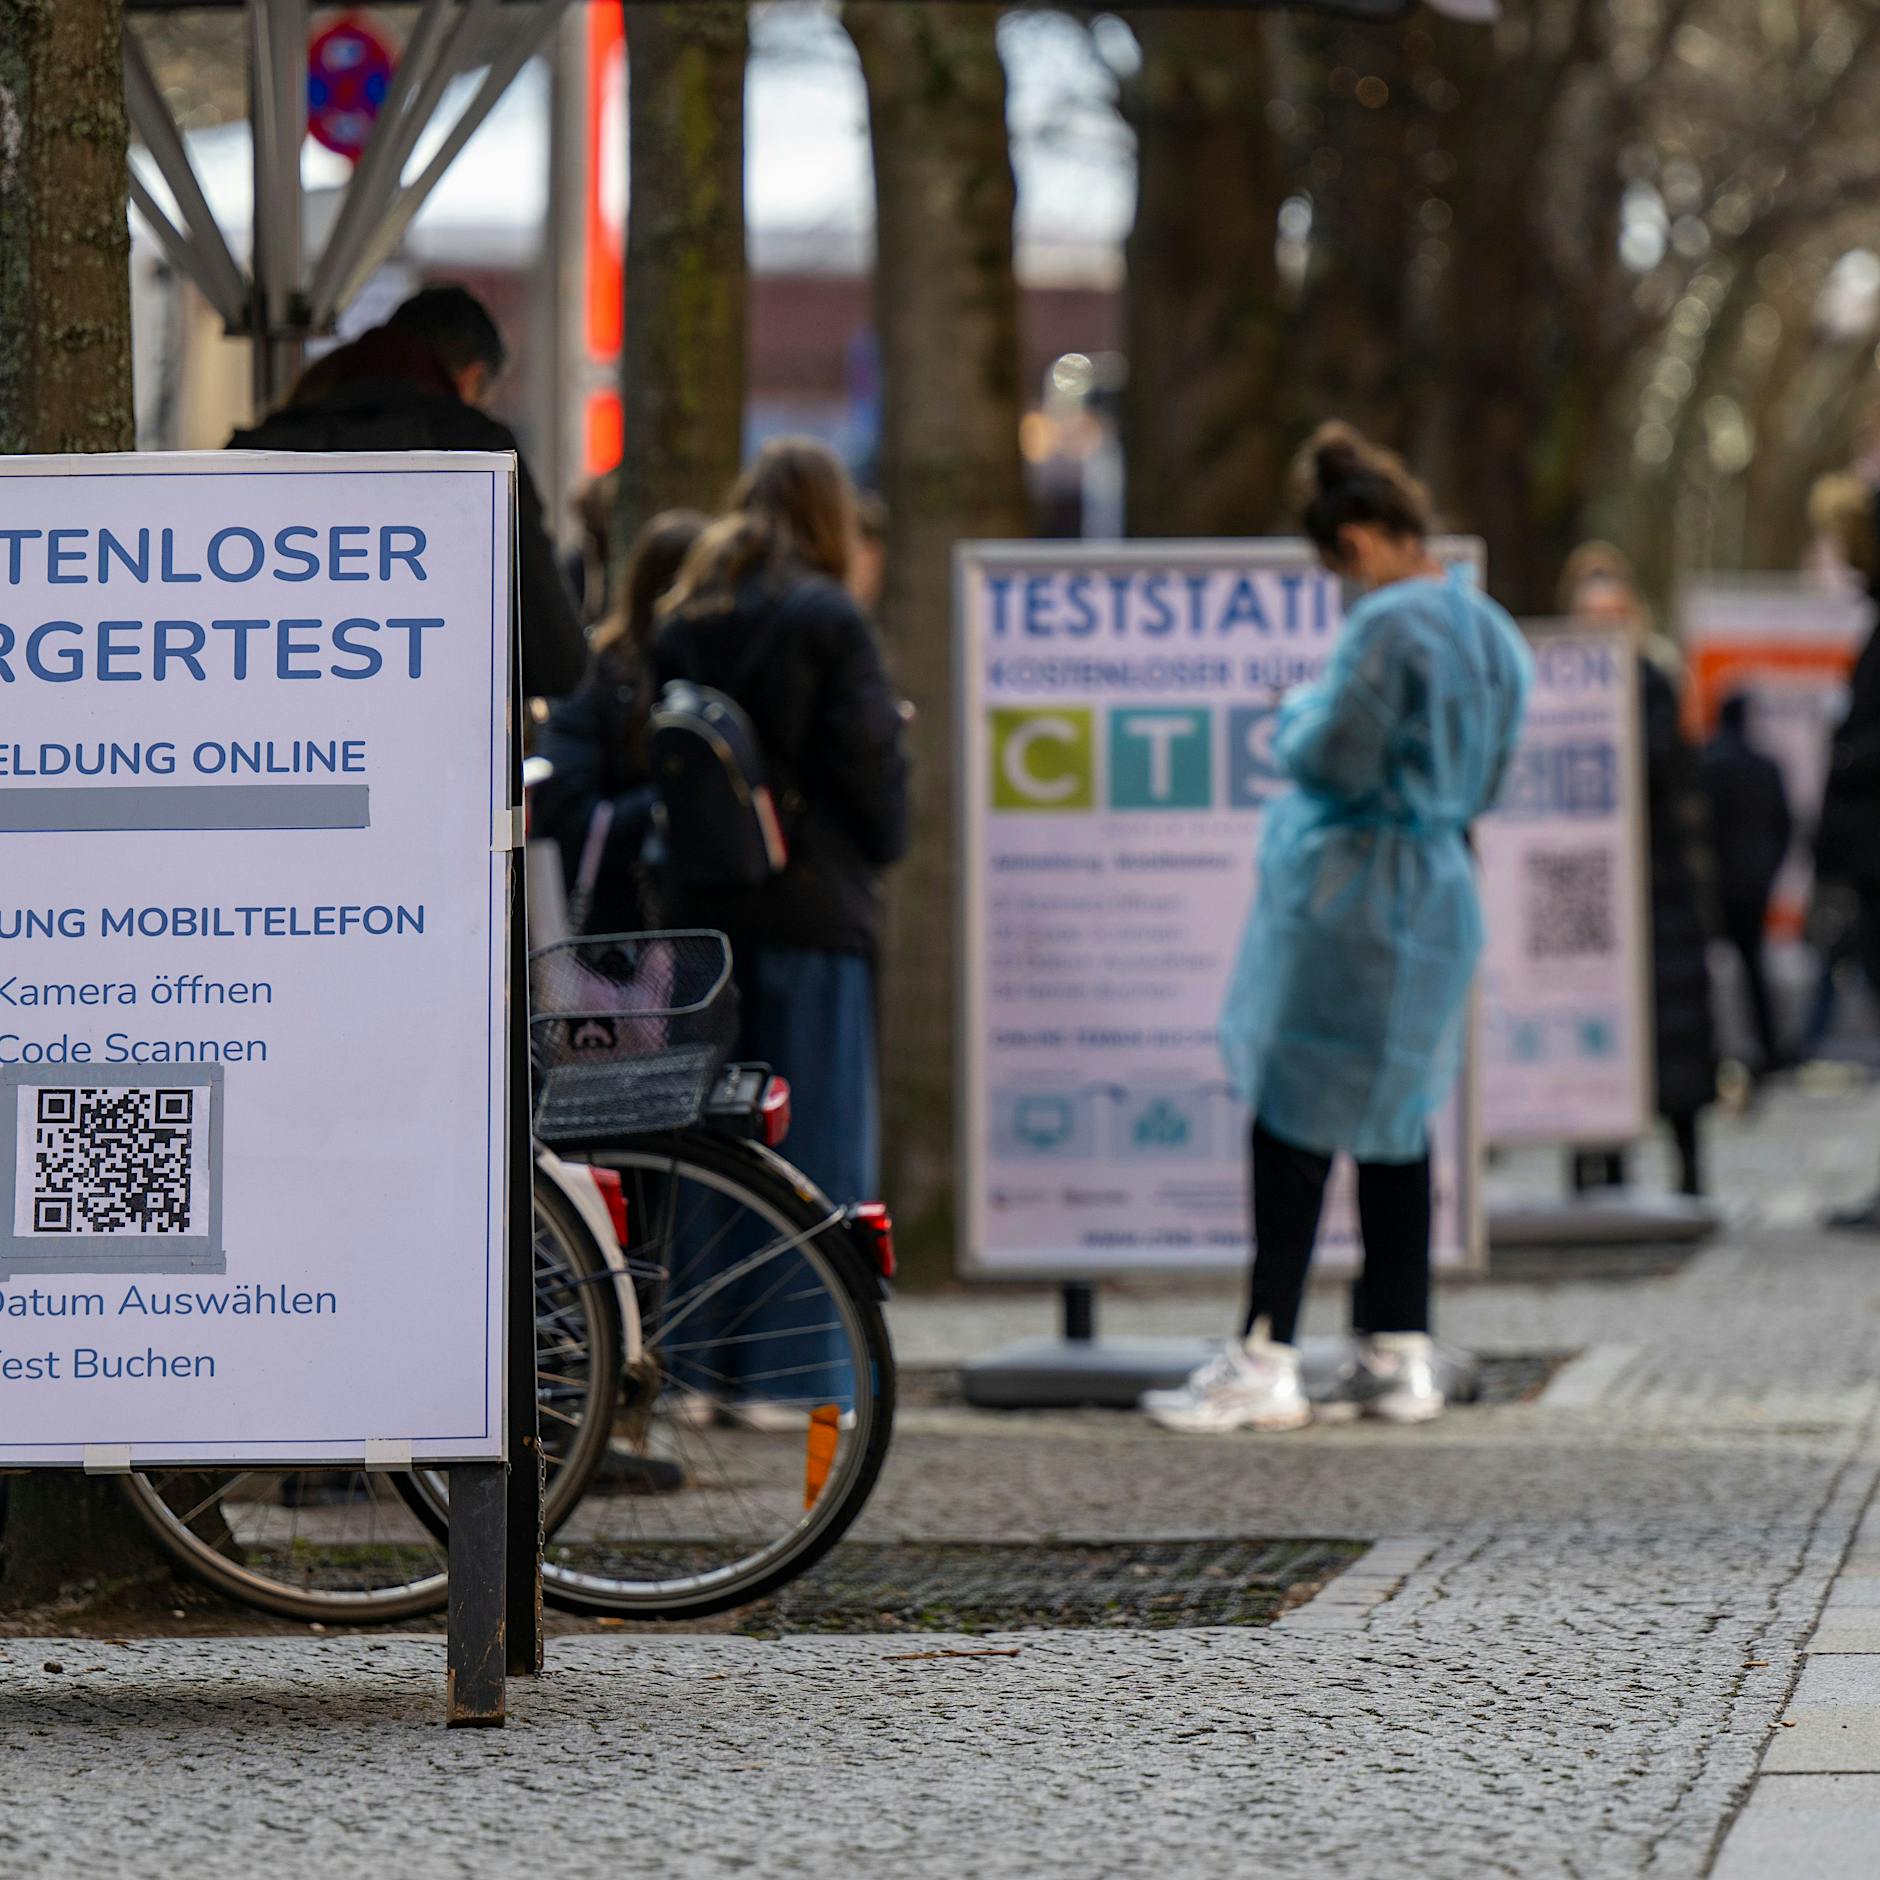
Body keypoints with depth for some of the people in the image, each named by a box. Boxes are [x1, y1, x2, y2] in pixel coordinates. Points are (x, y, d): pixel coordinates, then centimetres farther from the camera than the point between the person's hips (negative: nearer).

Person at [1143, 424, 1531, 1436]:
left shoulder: (1389, 624, -17)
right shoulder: (1492, 632, 10)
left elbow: (1333, 761, -19)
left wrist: (1299, 713, 2)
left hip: (1346, 897, -8)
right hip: (1441, 890, 8)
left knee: (1294, 1122, -3)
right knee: (1397, 1119, 13)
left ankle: (1266, 1361, -3)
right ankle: (1399, 1354, 14)